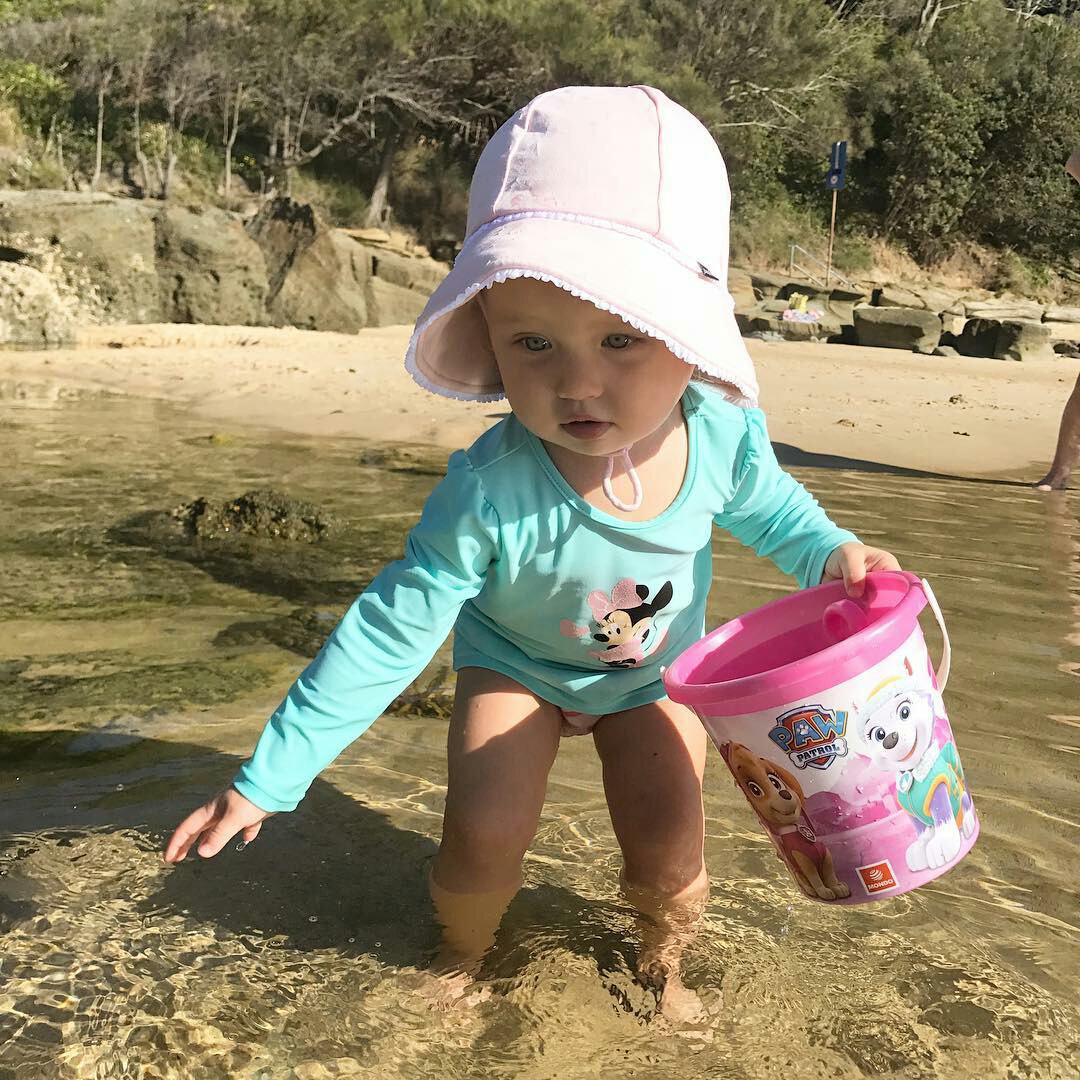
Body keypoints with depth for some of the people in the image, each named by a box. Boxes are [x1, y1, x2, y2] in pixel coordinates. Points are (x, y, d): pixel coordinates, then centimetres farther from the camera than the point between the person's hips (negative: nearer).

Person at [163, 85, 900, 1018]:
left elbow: (766, 505, -2)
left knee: (670, 856, -3)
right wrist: (269, 777, -28)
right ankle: (463, 951, 21)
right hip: (517, 665, -2)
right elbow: (387, 633, -31)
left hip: (656, 671, 3)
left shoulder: (725, 432, -28)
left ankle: (663, 959, 34)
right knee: (485, 837, -17)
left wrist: (832, 553, -20)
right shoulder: (488, 496, -39)